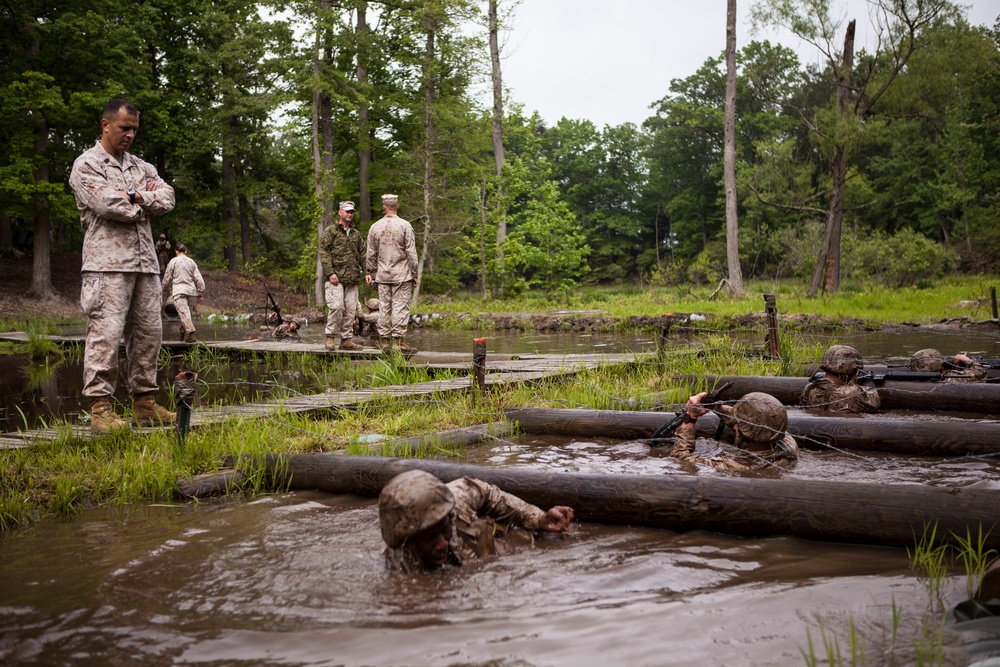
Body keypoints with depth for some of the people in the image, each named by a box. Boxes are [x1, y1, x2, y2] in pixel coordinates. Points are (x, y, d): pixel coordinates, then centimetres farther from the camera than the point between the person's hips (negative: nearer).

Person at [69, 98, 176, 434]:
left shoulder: (140, 166, 21)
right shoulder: (86, 165, 1)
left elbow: (167, 198, 6)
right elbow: (107, 204, -14)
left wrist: (136, 197, -8)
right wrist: (145, 201, 1)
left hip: (145, 262, 7)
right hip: (108, 262, -7)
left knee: (148, 331, 6)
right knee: (105, 334, -9)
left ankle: (144, 401, 14)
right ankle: (100, 406, -6)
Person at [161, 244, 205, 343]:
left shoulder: (173, 261, 4)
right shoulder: (191, 261, 12)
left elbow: (167, 277, 9)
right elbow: (198, 278, 7)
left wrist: (166, 288, 27)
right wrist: (201, 292, 11)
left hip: (179, 291, -4)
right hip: (191, 290, 4)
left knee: (184, 313, -16)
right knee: (187, 312, 16)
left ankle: (190, 332, -34)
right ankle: (183, 333, 23)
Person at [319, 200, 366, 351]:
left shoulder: (356, 234, 19)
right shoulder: (330, 231, 1)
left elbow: (362, 254, 20)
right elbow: (324, 253, -6)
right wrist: (330, 272, -14)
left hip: (352, 279, 6)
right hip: (336, 278, -6)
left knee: (351, 309, 3)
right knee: (336, 306, -14)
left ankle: (346, 339, 10)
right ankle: (331, 337, -2)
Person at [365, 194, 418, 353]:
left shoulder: (375, 227, 6)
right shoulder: (405, 226, -5)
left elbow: (371, 254, 11)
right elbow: (411, 253, -6)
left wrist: (370, 272, 21)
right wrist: (414, 274, 0)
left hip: (382, 274, 4)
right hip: (402, 274, -4)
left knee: (384, 307, 7)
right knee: (400, 306, -3)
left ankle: (384, 340, 9)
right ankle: (397, 340, -7)